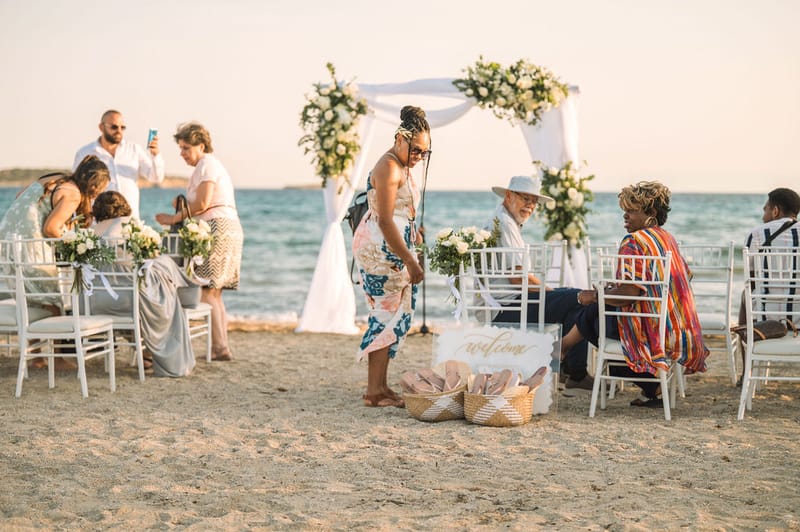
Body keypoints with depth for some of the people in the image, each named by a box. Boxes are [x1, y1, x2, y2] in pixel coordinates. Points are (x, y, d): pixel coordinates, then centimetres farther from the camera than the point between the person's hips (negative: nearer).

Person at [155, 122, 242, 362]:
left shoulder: (207, 164, -7)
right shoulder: (213, 164, 25)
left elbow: (202, 203, -17)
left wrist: (174, 218, -10)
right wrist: (183, 205, 6)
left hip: (218, 229, -11)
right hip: (230, 229, 11)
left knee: (206, 291, -11)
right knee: (213, 293, 10)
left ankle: (220, 347, -13)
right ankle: (221, 347, 10)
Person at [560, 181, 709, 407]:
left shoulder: (633, 241, -13)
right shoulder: (668, 238, 14)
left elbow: (628, 293, -23)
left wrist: (596, 295, -4)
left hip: (652, 332, -9)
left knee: (590, 313, 4)